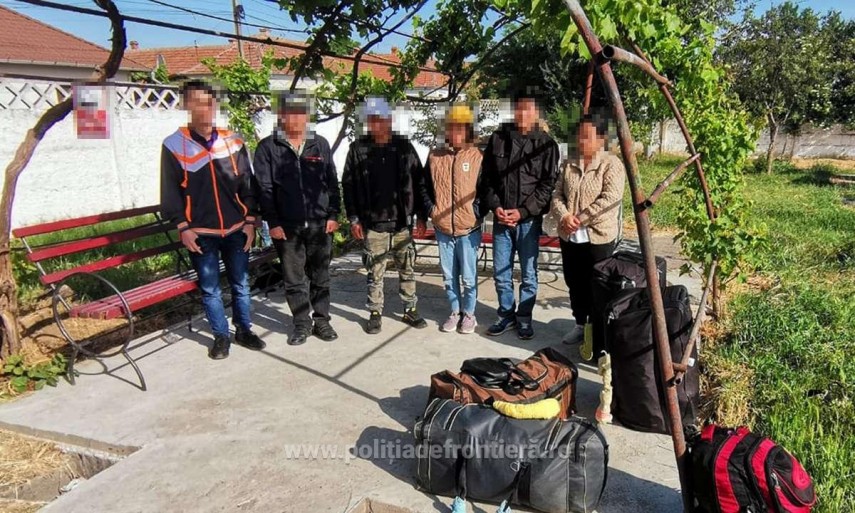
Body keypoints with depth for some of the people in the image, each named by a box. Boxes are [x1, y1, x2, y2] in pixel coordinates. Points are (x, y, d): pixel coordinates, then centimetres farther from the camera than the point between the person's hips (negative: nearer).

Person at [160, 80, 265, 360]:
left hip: (236, 230, 2)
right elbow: (170, 191, 0)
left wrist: (250, 221, 2)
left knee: (241, 284, 11)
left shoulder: (233, 142, 6)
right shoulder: (174, 145, -1)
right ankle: (221, 336, 23)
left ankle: (244, 329, 28)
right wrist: (183, 227, -6)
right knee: (210, 289, 7)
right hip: (201, 233, -2)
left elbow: (247, 184, 8)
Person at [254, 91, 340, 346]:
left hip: (320, 224, 2)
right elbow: (264, 188, -2)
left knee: (320, 277, 10)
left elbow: (332, 183, 9)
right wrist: (273, 222, -8)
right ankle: (302, 324, 20)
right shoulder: (268, 147, 1)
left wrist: (333, 215, 2)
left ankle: (321, 320, 22)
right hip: (287, 227, -1)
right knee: (294, 279, 7)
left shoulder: (320, 144, 8)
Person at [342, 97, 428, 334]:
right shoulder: (358, 148, 0)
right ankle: (375, 313, 21)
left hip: (402, 222, 1)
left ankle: (410, 309, 25)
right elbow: (348, 185, 2)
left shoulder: (404, 146, 3)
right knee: (375, 272, 7)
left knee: (407, 269, 11)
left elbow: (419, 181, 6)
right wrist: (354, 219, -3)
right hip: (373, 224, -1)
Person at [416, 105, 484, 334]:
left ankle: (469, 313, 23)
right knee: (449, 275, 13)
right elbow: (424, 186, 12)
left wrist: (476, 213, -14)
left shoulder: (477, 157, -3)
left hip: (468, 229, -3)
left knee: (468, 275, 5)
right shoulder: (435, 156, 6)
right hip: (442, 229, 3)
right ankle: (455, 311, 29)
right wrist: (429, 210, 1)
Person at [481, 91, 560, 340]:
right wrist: (495, 206, -7)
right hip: (501, 217, 2)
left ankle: (524, 318, 21)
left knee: (529, 274, 5)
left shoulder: (546, 144, -1)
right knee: (500, 272, 9)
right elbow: (487, 177, 7)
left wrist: (523, 211, -12)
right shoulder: (498, 138, 5)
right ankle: (506, 315, 26)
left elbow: (548, 184, -5)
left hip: (529, 219, -2)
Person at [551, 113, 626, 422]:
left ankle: (601, 349, 3)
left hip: (598, 239, -6)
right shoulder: (569, 165, 12)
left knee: (598, 295, -4)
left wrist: (580, 219, -18)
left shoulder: (612, 165, -7)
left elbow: (610, 199, -18)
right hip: (569, 238, 6)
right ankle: (582, 327, 36)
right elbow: (557, 195, 8)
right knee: (575, 287, 16)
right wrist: (563, 215, -13)